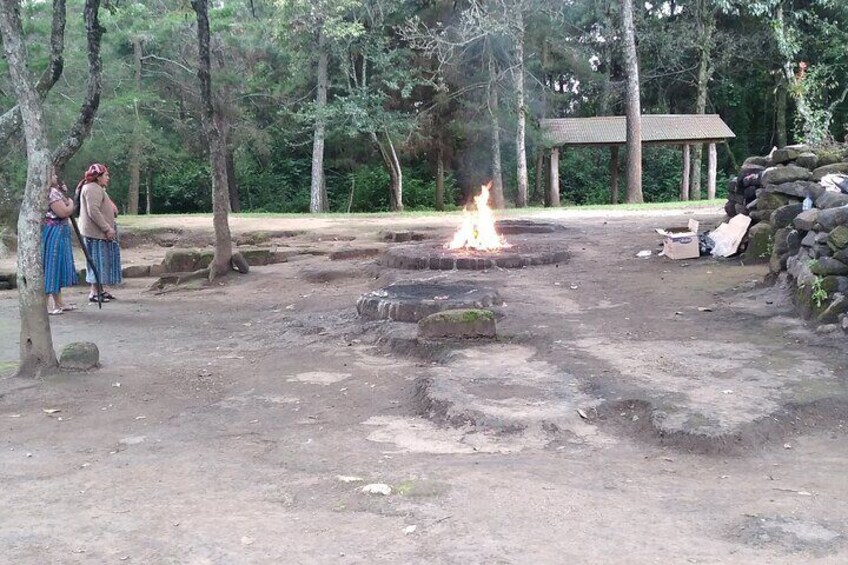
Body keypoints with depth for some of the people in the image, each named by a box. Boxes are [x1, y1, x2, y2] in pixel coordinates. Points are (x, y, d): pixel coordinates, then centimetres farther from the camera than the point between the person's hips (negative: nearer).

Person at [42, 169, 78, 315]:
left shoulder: (54, 191, 14)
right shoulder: (52, 192, -17)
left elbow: (61, 211, 21)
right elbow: (64, 212, -23)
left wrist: (64, 193, 12)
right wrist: (71, 203, -3)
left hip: (57, 234, 10)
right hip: (54, 234, -10)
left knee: (57, 267, 14)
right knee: (52, 266, -8)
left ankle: (58, 303, 22)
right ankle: (47, 305, -5)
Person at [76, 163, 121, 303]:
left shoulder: (97, 188, 20)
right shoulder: (93, 189, -15)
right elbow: (93, 212, -23)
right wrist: (107, 228, -22)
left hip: (99, 232, 11)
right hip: (96, 232, -11)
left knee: (102, 261, 14)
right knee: (98, 261, -6)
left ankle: (101, 289, 20)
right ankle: (95, 292, -2)